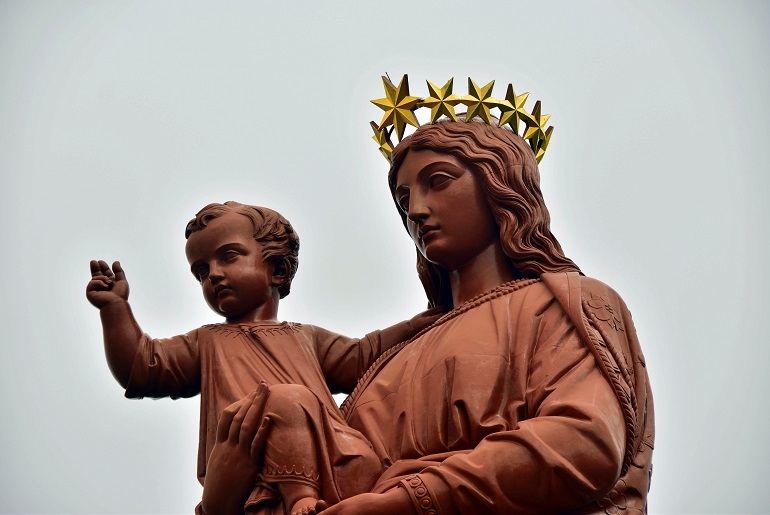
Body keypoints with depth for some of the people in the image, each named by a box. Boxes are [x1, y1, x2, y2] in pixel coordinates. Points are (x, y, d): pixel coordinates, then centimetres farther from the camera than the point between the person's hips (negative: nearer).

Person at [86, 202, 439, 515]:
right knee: (290, 398, -31)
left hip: (322, 455, 3)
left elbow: (364, 356, 25)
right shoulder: (207, 343, 27)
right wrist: (115, 308, 7)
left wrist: (421, 322, 16)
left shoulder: (305, 338, 31)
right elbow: (141, 369, 17)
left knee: (362, 461, -29)